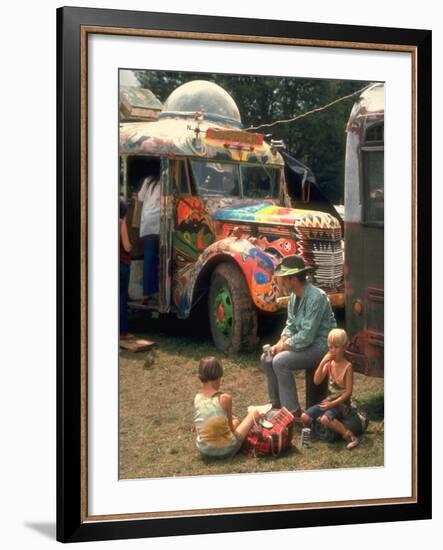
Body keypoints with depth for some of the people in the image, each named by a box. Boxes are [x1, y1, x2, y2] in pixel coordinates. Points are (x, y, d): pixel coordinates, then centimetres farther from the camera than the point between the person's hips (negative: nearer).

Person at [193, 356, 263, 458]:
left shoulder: (197, 398, -5)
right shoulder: (225, 398, -17)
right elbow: (230, 428, -5)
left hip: (203, 450, 5)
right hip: (226, 450, -5)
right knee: (255, 412, 14)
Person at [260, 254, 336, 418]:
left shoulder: (315, 297, -25)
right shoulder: (294, 296, 4)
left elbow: (307, 335, -27)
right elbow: (291, 325, 13)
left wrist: (285, 345, -15)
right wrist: (281, 342, -5)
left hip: (320, 345, -9)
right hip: (304, 342, 9)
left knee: (280, 361, -24)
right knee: (266, 358, 3)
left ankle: (294, 412, -16)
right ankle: (276, 403, 14)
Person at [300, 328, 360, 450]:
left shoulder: (347, 366, -14)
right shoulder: (329, 363, 2)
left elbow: (348, 392, -15)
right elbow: (316, 381, -6)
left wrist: (332, 404, -20)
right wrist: (322, 363, -16)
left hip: (342, 403, -6)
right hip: (329, 400, 6)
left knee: (325, 419, -34)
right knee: (305, 417, -11)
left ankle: (350, 436, -23)